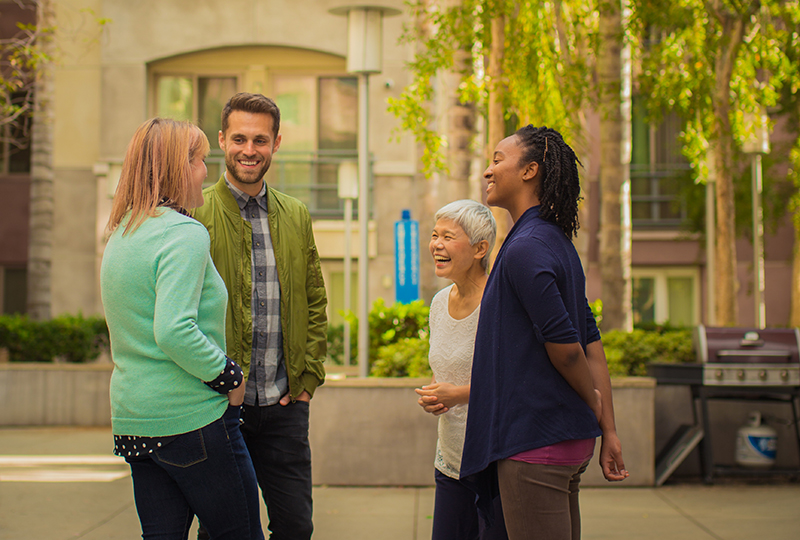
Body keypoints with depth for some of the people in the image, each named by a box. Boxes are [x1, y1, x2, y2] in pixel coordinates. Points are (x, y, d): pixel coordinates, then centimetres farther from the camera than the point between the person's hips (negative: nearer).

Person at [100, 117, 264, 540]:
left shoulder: (120, 236, 12)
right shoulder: (184, 233, -15)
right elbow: (174, 332, -25)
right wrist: (227, 377, -13)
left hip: (131, 419, 8)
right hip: (192, 418, -8)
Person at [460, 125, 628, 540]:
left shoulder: (525, 249, -16)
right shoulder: (557, 243, 14)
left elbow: (565, 346, -19)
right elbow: (591, 343, 12)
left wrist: (593, 403, 0)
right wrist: (608, 431, 11)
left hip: (535, 442, -10)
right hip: (571, 441, 10)